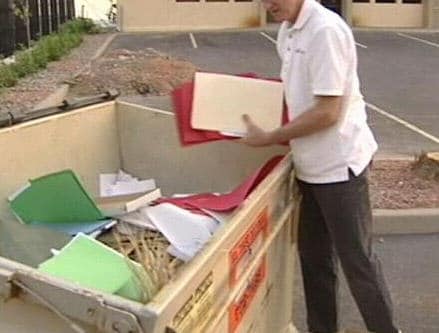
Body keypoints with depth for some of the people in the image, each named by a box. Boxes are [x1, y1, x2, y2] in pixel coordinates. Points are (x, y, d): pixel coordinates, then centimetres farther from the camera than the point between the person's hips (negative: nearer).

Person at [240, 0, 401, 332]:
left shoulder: (326, 30, -20)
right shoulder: (287, 31, 7)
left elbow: (327, 112, -23)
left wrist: (269, 138, -17)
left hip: (339, 165, -8)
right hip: (310, 165, 9)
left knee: (356, 259, 4)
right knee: (313, 256, 17)